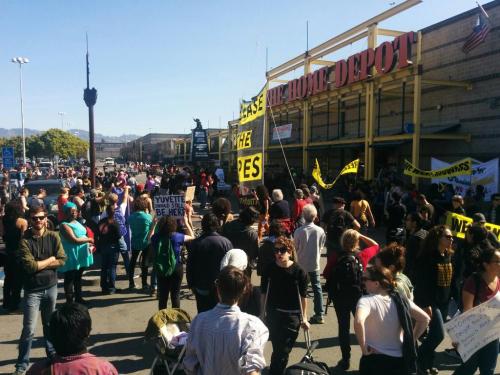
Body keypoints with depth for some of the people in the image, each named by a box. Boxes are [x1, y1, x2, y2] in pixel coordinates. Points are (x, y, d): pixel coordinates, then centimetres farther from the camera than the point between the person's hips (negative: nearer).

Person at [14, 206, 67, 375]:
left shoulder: (53, 236, -1)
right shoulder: (25, 240, -11)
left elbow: (62, 260, -7)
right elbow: (29, 266, -20)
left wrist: (39, 264, -14)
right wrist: (50, 259, -9)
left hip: (51, 287, 3)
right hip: (33, 290, -3)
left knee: (49, 324, 19)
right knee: (29, 329, -4)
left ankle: (52, 353, 36)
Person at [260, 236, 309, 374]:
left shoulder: (299, 271, -12)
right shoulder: (269, 269, -7)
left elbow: (303, 296, -4)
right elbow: (264, 292, 4)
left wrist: (304, 318, 0)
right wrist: (263, 312, 6)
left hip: (292, 316, -2)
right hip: (273, 314, 2)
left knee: (283, 351, -1)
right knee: (277, 348, 12)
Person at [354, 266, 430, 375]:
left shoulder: (366, 300, -18)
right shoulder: (400, 299, -2)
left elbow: (358, 321, -36)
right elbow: (425, 319, 3)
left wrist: (364, 348, -23)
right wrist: (410, 341, 7)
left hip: (374, 360, -4)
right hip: (399, 360, 4)